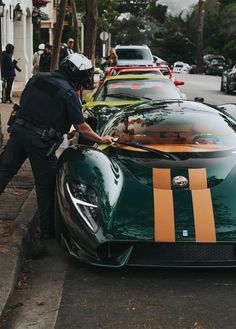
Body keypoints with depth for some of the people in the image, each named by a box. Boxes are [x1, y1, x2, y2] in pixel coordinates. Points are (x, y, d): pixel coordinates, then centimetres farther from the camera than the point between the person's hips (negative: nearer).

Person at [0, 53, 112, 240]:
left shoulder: (38, 78, 6)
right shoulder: (69, 93, -11)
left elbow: (22, 102, 15)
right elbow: (81, 128, -8)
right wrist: (101, 140, 7)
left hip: (18, 131, 5)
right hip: (41, 141, -5)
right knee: (46, 185, 7)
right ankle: (48, 230, 17)